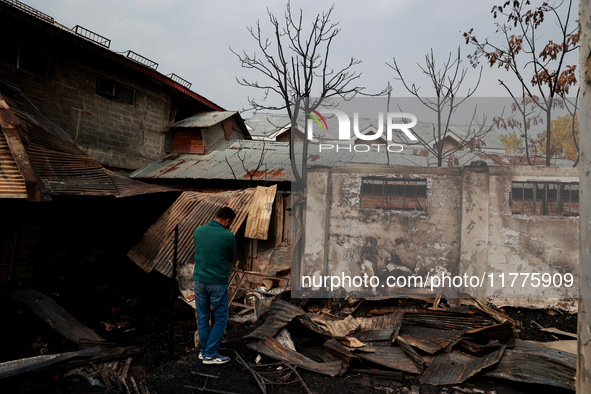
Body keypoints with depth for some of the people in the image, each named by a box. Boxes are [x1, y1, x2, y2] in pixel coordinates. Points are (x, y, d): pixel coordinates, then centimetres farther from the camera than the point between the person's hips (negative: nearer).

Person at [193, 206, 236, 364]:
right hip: (218, 282, -5)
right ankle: (210, 355, 12)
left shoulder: (198, 231, 1)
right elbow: (231, 258, 2)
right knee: (220, 319, 9)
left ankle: (204, 350, 29)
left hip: (199, 279, 5)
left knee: (203, 317, 17)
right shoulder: (228, 236, -14)